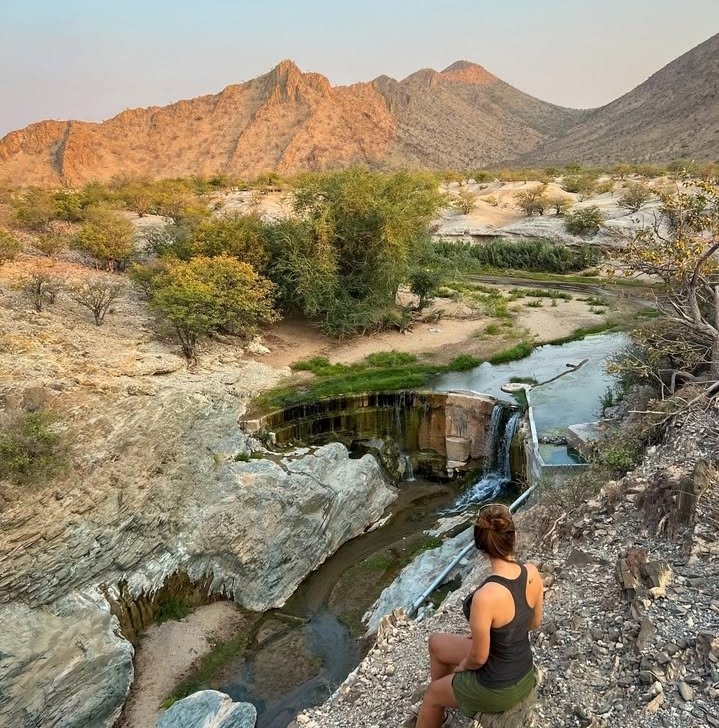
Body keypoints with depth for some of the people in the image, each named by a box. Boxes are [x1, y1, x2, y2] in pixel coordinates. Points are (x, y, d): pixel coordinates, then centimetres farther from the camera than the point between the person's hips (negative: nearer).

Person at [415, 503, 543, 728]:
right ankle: (438, 709, 46)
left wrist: (461, 666, -1)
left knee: (432, 693, 23)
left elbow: (478, 658, -22)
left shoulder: (485, 596, -37)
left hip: (496, 689, -6)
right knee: (436, 643, 23)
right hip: (524, 675, 6)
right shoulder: (532, 573, -16)